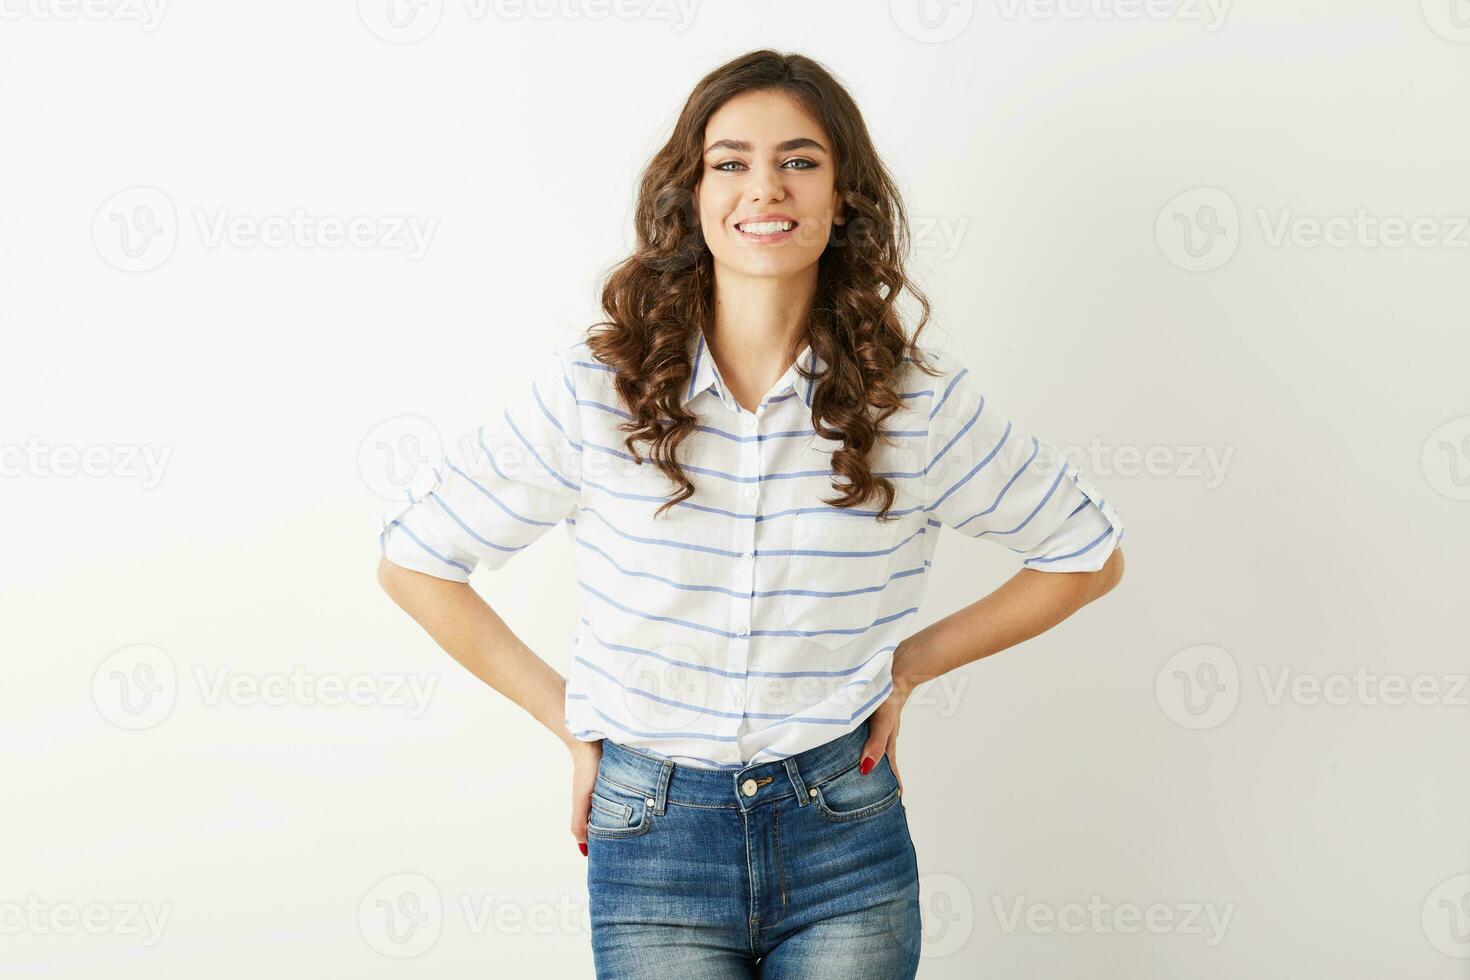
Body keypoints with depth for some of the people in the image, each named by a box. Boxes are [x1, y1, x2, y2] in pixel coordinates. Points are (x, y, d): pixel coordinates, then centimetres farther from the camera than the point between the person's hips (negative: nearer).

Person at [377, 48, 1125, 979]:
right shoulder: (593, 390, -9)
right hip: (652, 833, 0)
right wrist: (568, 714, 0)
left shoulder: (921, 403, -7)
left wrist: (910, 662, 3)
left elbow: (1088, 553, 6)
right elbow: (415, 561, 0)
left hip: (847, 841, 1)